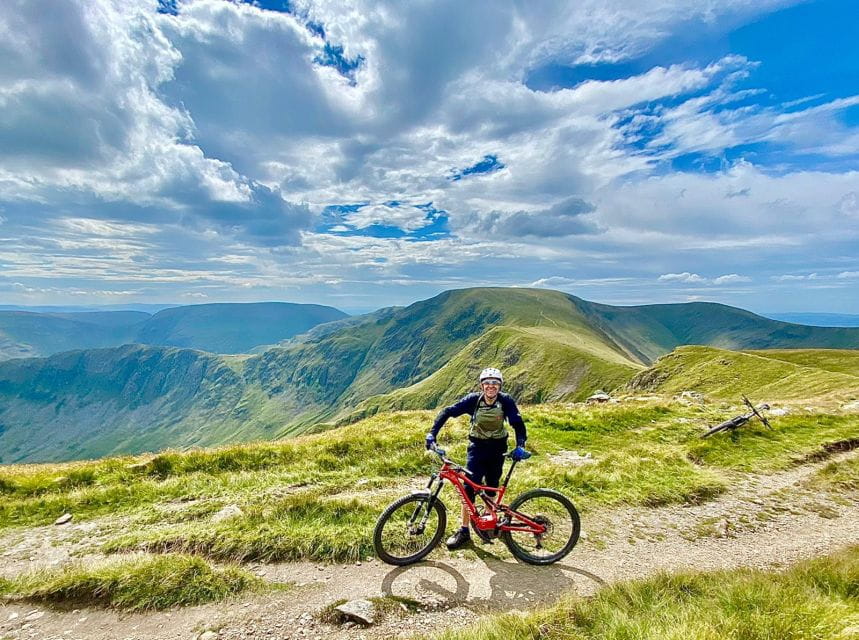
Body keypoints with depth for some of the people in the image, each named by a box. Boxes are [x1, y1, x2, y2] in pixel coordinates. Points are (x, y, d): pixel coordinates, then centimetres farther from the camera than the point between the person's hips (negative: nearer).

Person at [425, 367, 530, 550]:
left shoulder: (506, 401, -16)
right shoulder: (473, 400, -17)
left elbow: (518, 424, -18)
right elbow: (447, 412, -19)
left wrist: (520, 446, -35)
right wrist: (432, 433, -28)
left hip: (497, 448, 1)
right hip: (477, 446, 0)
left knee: (492, 487, 10)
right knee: (469, 487, -7)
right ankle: (464, 531, 4)